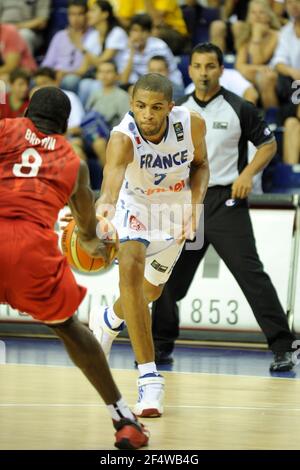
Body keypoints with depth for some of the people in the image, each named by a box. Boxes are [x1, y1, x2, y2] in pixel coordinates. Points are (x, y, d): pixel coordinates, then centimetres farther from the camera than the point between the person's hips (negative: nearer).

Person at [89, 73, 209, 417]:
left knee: (151, 290, 19)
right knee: (131, 269, -30)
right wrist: (106, 203, -80)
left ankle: (109, 320, 58)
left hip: (176, 212, 4)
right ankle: (149, 378, -27)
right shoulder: (123, 138, -36)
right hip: (135, 207, -4)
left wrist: (195, 205, -20)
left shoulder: (192, 125, -25)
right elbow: (113, 173, -58)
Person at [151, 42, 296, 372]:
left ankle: (282, 348, -12)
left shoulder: (238, 108, -3)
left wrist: (247, 174, -13)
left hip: (226, 200, -5)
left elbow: (268, 144, 2)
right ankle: (161, 346, 22)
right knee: (169, 275, 7)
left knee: (250, 271, -12)